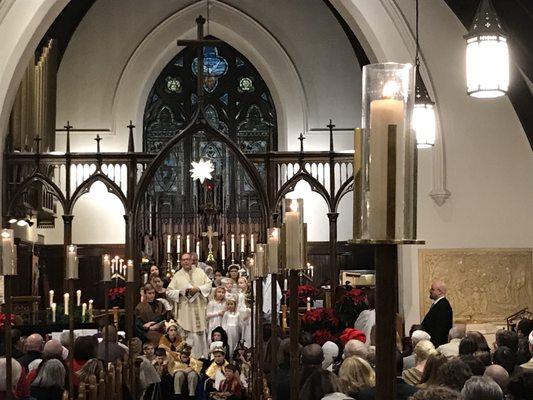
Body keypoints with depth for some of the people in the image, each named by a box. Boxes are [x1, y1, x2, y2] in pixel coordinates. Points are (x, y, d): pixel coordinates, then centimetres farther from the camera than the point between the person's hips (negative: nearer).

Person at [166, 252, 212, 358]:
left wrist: (198, 289, -13)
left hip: (200, 309, 2)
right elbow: (169, 292, 2)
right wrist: (181, 292, -12)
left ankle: (204, 356, 17)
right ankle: (193, 357, 2)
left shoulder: (199, 272, 9)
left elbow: (209, 285, 3)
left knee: (202, 333, 7)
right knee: (192, 336, -5)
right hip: (187, 312, -2)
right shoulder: (177, 276, 5)